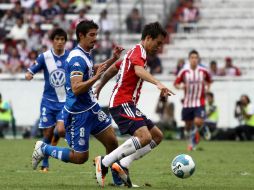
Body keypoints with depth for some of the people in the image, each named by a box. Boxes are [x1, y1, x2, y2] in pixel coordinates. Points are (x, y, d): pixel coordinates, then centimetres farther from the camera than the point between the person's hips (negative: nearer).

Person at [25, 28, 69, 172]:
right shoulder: (45, 57, -4)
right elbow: (31, 71, -2)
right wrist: (29, 74, -25)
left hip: (65, 101, 0)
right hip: (48, 101, 0)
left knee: (61, 130, -18)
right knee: (47, 133, 2)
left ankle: (55, 139, 19)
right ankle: (45, 164, 18)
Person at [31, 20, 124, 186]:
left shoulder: (86, 54, 8)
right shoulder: (77, 58, -22)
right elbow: (76, 88, -30)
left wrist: (113, 59, 24)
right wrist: (96, 77, -34)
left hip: (91, 108, 9)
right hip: (78, 114, -9)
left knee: (112, 142, 3)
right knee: (80, 157, -2)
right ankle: (44, 149, 16)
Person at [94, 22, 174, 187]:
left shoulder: (135, 53, 22)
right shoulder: (138, 52, -9)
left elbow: (113, 68, 33)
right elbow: (139, 70, -32)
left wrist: (99, 87, 45)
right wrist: (158, 83, -47)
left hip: (128, 105, 11)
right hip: (122, 103, -11)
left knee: (157, 136, 7)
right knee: (144, 137, -27)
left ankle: (123, 165, -3)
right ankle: (104, 163, -19)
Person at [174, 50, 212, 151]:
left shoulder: (203, 71, -2)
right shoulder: (184, 71, -5)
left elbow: (208, 81, 18)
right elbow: (176, 84, 3)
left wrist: (207, 88, 1)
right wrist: (181, 86, -17)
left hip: (199, 102, -1)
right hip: (187, 103, 1)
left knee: (198, 122, -20)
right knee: (188, 125, 8)